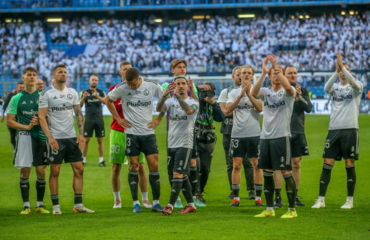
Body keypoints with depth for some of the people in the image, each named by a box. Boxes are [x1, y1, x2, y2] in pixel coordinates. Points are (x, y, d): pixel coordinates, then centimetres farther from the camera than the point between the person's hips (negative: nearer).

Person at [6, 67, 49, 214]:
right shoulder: (17, 98, 3)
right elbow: (9, 121, 1)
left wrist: (40, 121, -10)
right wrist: (26, 126, -11)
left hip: (41, 136, 1)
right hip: (24, 136, -1)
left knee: (41, 171, 1)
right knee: (25, 171, -1)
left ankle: (40, 204, 11)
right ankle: (26, 205, 5)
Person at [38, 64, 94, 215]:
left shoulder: (72, 93, 10)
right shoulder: (46, 94, -5)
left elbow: (79, 114, 12)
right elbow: (41, 117, -9)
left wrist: (81, 133, 0)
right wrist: (50, 137, -18)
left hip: (72, 137, 5)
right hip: (55, 138, -5)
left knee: (79, 169, 2)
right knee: (55, 171, -1)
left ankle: (78, 205, 8)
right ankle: (55, 206, 5)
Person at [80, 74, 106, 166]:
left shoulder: (100, 92, 5)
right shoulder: (85, 92, 5)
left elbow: (105, 101, -13)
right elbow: (80, 105, -3)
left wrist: (97, 96, -29)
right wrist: (84, 98, -22)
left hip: (99, 119, 0)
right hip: (89, 119, 0)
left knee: (100, 140, 1)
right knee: (86, 140, -1)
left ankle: (101, 160, 4)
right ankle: (83, 159, 6)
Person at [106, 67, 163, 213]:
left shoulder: (152, 87, -4)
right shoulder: (121, 89, -5)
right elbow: (108, 100, 11)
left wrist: (158, 119, 4)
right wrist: (118, 118, 5)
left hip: (148, 132, 1)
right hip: (131, 132, -1)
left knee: (154, 165, -3)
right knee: (134, 166, -1)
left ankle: (156, 202, 3)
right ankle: (136, 203, 6)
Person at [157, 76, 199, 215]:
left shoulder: (193, 102, -1)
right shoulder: (171, 101, 8)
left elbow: (189, 110, -25)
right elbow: (159, 108, -13)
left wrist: (178, 95, -35)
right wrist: (165, 94, -30)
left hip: (185, 144, -5)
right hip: (171, 144, 5)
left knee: (178, 175, -11)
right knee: (182, 176, 10)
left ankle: (170, 206, -12)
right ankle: (191, 205, 19)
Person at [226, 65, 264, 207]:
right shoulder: (234, 92, 7)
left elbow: (260, 108, -13)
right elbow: (228, 110, -7)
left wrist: (249, 93, -21)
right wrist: (240, 96, -18)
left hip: (254, 134, -1)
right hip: (237, 134, 1)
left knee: (257, 165, 1)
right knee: (236, 165, 1)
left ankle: (258, 197, 6)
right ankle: (236, 198, 7)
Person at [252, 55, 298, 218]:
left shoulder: (287, 92, 0)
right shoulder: (266, 92, 9)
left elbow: (288, 87, -25)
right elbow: (254, 93, -12)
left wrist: (277, 67, -24)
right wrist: (263, 72, -20)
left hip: (281, 136, -5)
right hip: (266, 136, 5)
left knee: (286, 172, -5)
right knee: (267, 173, 8)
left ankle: (292, 209, 0)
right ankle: (269, 209, 17)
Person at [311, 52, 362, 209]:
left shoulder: (356, 86, 4)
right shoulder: (335, 87, 10)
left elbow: (354, 83, -20)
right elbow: (326, 88, -13)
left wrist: (342, 66, -26)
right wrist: (336, 71, -25)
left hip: (350, 129, -2)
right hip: (334, 129, 2)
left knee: (349, 164, 0)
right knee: (327, 164, -1)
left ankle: (350, 200, 6)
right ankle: (321, 199, 2)